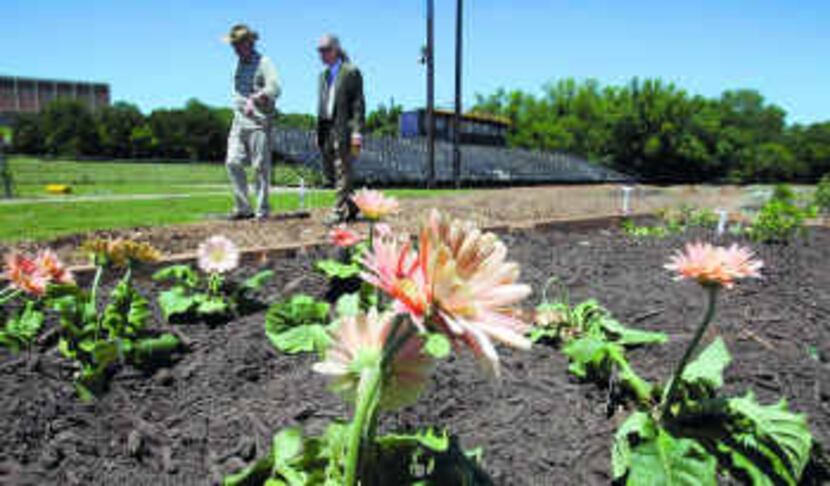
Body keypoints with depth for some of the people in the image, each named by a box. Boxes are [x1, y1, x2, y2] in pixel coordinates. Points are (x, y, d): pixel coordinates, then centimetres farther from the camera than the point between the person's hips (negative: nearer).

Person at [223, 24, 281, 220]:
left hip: (258, 122, -7)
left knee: (260, 167, -5)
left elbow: (274, 88, -19)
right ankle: (242, 208, 6)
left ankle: (262, 211, 3)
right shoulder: (240, 64, 20)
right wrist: (237, 113, 20)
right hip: (239, 121, 7)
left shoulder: (264, 63, -4)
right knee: (233, 162, -1)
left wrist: (254, 98, -30)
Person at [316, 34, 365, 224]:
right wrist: (319, 131, 15)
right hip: (326, 128, 7)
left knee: (342, 171, -6)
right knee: (329, 172, 8)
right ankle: (351, 205, 22)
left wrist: (357, 132, -15)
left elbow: (358, 104, -7)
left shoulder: (351, 72, -1)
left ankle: (339, 211, 0)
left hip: (343, 128, -7)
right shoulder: (323, 75, 20)